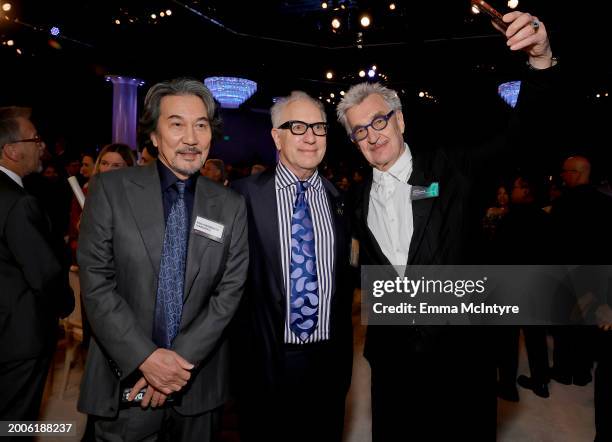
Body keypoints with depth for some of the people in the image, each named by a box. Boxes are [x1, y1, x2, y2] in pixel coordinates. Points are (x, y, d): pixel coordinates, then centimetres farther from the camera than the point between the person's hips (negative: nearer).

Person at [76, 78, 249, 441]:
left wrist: (183, 359, -12)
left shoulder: (231, 206, -1)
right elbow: (96, 283, -9)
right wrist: (145, 357, -15)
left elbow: (229, 292, -4)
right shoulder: (111, 189, -6)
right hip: (125, 379, -1)